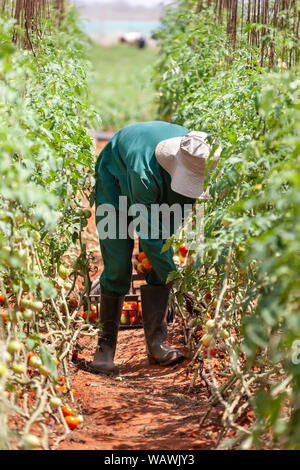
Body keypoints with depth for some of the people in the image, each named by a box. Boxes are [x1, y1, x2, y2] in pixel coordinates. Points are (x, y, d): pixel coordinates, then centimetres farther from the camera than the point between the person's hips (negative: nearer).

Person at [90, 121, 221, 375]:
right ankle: (106, 343, -3)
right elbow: (149, 235, -38)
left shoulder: (198, 159, -30)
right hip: (116, 180, -5)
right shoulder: (146, 171, -46)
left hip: (161, 193, 5)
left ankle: (156, 342, -6)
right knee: (118, 266, -13)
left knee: (161, 261, -9)